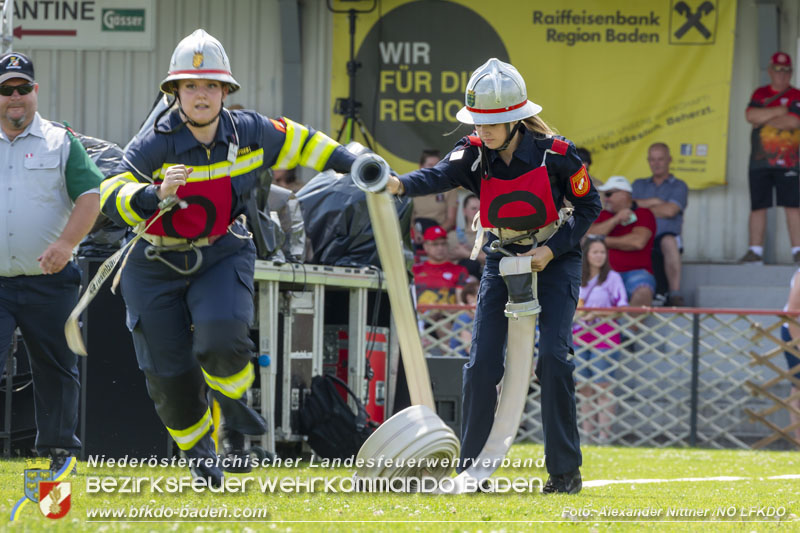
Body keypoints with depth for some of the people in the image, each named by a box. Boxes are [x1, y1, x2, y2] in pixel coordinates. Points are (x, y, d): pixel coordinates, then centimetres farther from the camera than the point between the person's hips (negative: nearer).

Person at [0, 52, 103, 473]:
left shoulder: (61, 143, 5)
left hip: (48, 281, -1)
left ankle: (60, 451, 21)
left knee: (54, 369, 7)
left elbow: (91, 197, -3)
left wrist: (66, 243, -18)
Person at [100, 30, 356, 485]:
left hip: (223, 256, 1)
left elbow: (295, 141, 12)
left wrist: (349, 163, 20)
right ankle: (198, 451, 27)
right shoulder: (155, 147, -19)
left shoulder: (248, 133, -8)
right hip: (157, 266, -1)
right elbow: (111, 196, -26)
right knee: (169, 374, 1)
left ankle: (231, 402, 8)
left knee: (221, 339, -26)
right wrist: (156, 195, -45)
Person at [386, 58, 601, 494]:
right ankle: (471, 469, 4)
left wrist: (552, 250, -19)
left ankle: (565, 470, -7)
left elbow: (589, 205, -8)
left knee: (552, 356, -16)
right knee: (482, 363, -5)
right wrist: (399, 184, -55)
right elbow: (441, 175, -34)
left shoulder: (554, 154, -20)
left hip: (554, 259, -3)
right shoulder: (475, 153, -14)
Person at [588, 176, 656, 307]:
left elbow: (638, 242, -11)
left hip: (635, 272, -4)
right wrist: (616, 220, -7)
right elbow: (589, 236, 3)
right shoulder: (604, 215, 21)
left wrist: (605, 241, 0)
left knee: (643, 292, -37)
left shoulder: (643, 214, 6)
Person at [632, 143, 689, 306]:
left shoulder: (678, 186, 15)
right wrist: (653, 202, -1)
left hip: (666, 236, -3)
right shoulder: (639, 185, 27)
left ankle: (675, 292, -41)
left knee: (668, 241, -40)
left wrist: (641, 206, 6)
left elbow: (670, 211, -3)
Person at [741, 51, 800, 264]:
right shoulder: (760, 94, 14)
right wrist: (779, 112, -8)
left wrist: (765, 119, -6)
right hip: (759, 161, 3)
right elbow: (750, 115, -4)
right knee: (757, 206, 3)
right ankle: (755, 250, 7)